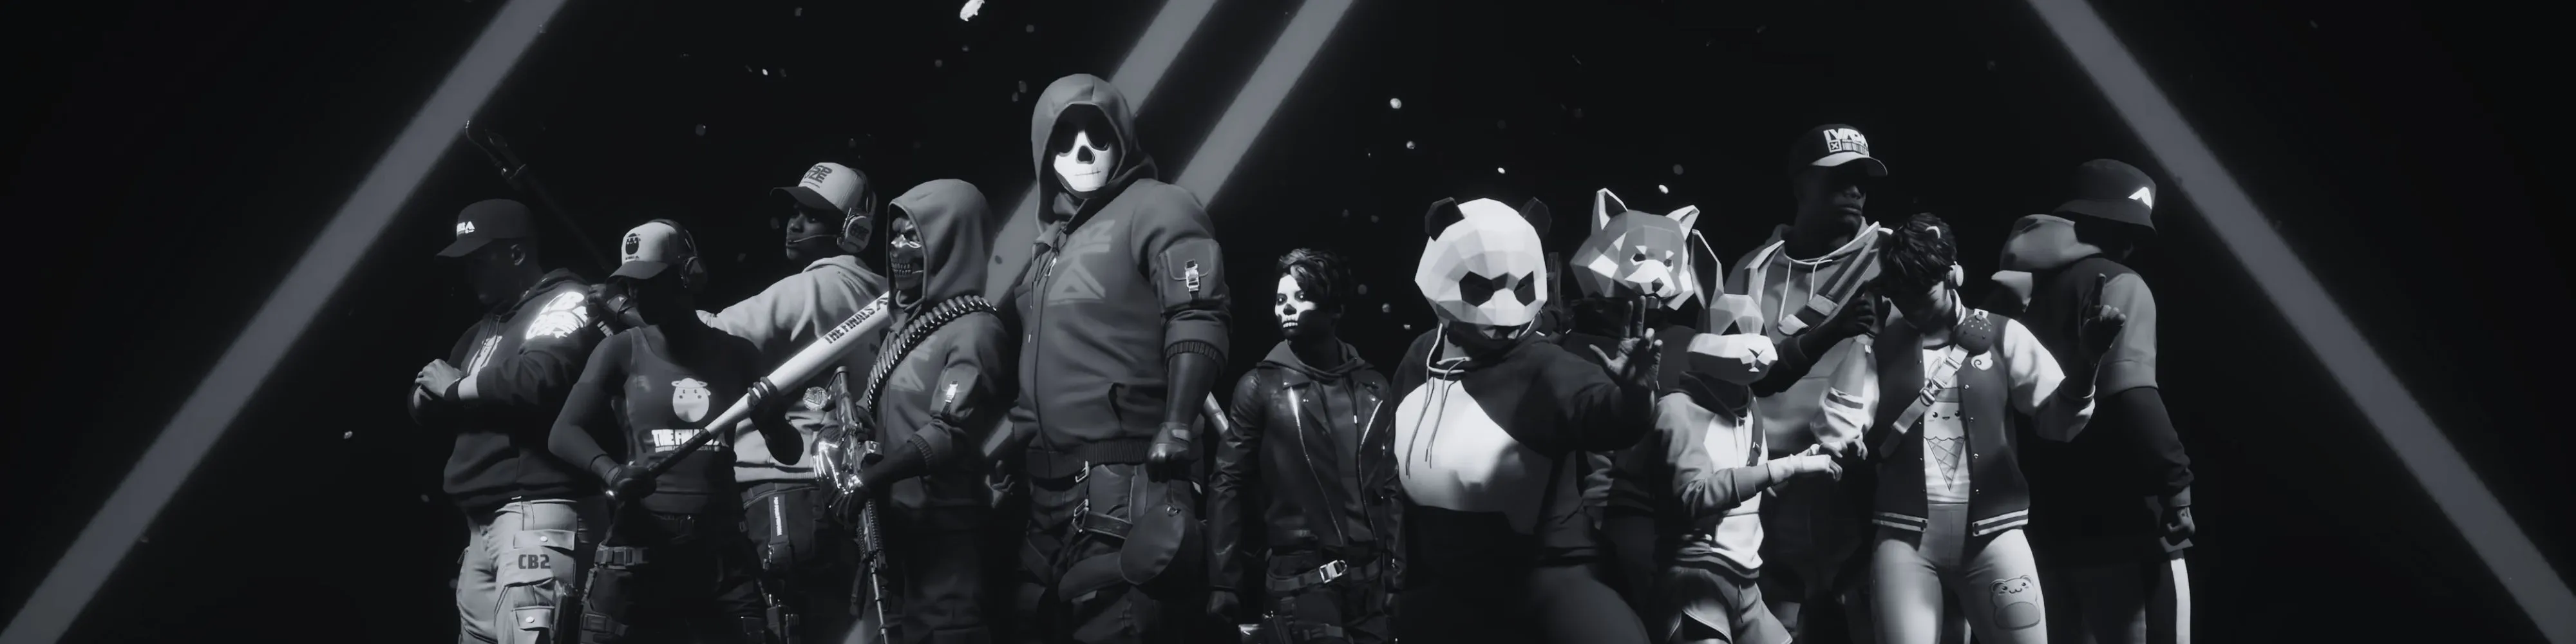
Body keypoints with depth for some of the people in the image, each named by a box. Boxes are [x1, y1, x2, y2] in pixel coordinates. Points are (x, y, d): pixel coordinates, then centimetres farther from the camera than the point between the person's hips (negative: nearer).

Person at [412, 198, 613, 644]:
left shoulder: (564, 301, -2)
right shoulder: (485, 329, 25)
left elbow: (537, 380, -20)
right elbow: (425, 407, 26)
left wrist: (456, 388, -3)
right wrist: (432, 385, 1)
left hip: (539, 509, -9)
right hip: (484, 518, 9)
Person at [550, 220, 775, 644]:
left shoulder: (736, 355, 6)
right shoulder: (622, 351, 5)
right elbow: (565, 432, -4)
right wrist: (611, 471, -24)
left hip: (724, 551, 0)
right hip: (639, 549, 0)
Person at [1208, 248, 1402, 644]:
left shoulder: (1373, 387, 9)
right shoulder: (1261, 386, 0)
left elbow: (1388, 486, 13)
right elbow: (1228, 485, -2)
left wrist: (1397, 566, 9)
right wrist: (1225, 581, -8)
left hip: (1371, 582, 4)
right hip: (1300, 582, -4)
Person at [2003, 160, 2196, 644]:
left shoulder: (2026, 288, 14)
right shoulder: (2117, 284, -7)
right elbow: (2131, 397, -19)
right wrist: (2175, 478, -14)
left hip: (2046, 520, 8)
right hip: (2119, 519, -8)